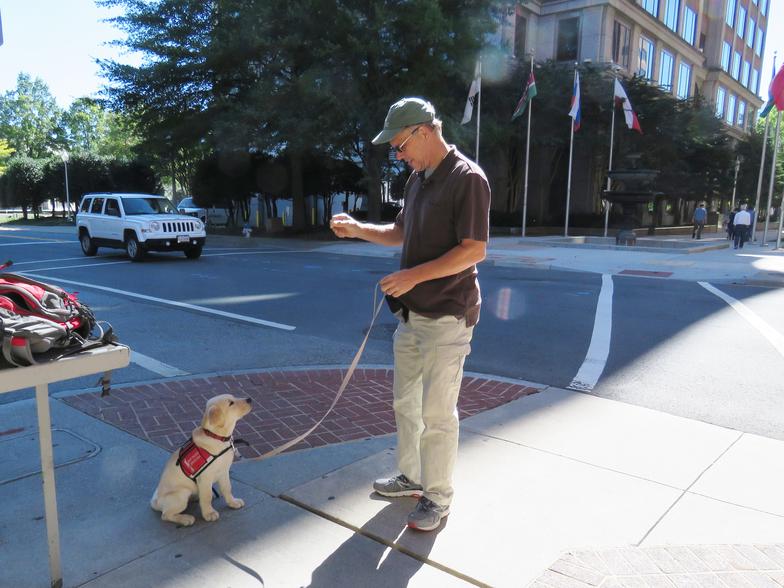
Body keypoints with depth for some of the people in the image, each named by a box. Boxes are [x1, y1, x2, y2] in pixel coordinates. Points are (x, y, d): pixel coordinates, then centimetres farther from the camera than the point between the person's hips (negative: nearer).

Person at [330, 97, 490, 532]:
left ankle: (438, 497, 18)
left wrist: (413, 275, -23)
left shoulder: (467, 179, -15)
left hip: (446, 316, -9)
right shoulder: (417, 179, 12)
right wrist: (357, 229, 6)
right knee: (405, 402, 18)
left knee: (437, 411, 0)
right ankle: (411, 477, 36)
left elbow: (475, 250, -21)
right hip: (411, 312, 9)